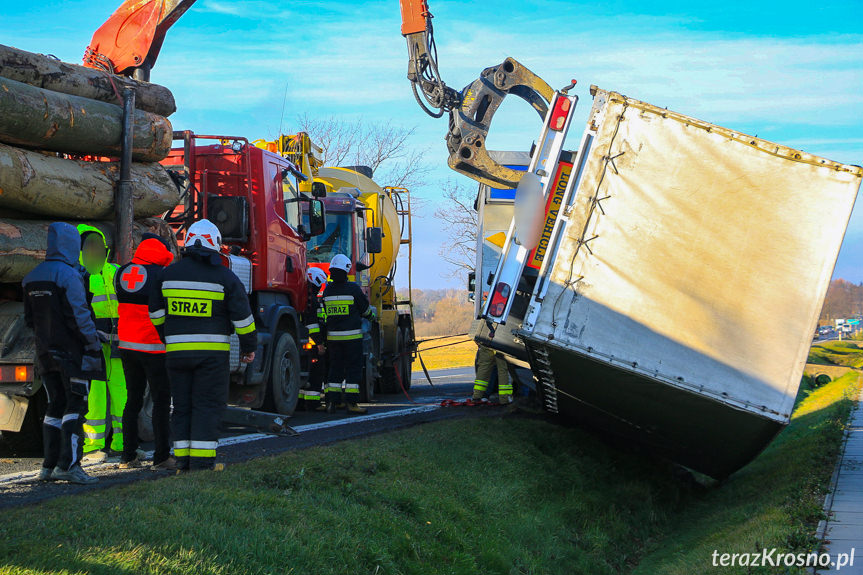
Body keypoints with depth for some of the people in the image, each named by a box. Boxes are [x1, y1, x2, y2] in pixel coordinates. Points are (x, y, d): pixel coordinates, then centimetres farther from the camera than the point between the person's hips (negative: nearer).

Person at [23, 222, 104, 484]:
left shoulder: (31, 278, 10)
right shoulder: (68, 275, -15)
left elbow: (30, 319, 16)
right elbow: (79, 315, -18)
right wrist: (94, 343, -11)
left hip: (45, 353, 7)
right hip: (71, 352, -7)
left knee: (55, 407, 14)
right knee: (76, 406, -4)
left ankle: (49, 465, 13)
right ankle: (68, 464, -12)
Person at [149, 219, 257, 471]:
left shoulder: (169, 273, 7)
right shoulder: (224, 276, -3)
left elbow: (156, 313, 14)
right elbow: (242, 316, -3)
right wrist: (249, 347, 9)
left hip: (176, 352, 3)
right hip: (213, 353, -3)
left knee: (182, 406, 10)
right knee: (207, 406, 0)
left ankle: (183, 460, 10)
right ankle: (202, 462, -4)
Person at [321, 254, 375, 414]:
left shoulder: (327, 291, 4)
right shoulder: (353, 289, -10)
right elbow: (366, 310, 0)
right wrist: (372, 315, 23)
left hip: (332, 336, 5)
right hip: (352, 335, -5)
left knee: (335, 368, 11)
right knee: (353, 369, 0)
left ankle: (331, 401, 6)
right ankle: (351, 403, -3)